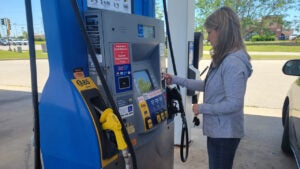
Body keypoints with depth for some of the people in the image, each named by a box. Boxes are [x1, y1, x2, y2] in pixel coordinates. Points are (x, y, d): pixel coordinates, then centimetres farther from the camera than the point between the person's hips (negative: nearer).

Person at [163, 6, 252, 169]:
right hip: (217, 130, 9)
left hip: (225, 133, -9)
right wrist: (176, 80, 11)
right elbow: (208, 85, 14)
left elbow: (233, 104, -26)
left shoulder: (233, 62, -25)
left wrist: (202, 108, -14)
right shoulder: (223, 60, 7)